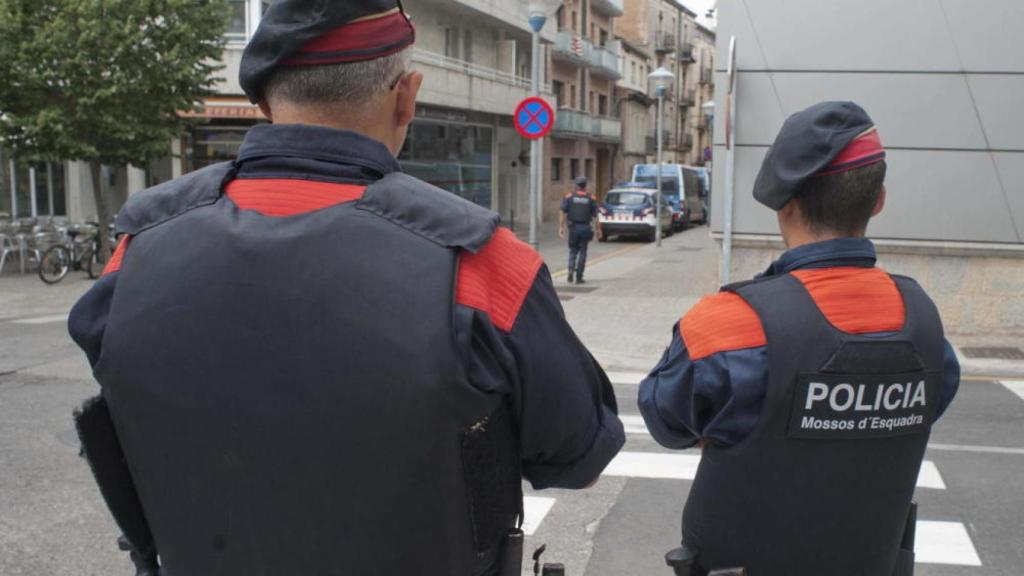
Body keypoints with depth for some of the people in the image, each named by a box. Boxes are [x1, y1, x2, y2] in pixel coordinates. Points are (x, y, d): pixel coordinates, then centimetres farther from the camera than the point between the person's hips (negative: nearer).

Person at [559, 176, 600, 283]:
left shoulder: (569, 197, 1)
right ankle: (579, 277, 6)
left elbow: (563, 213, -4)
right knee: (582, 252, 7)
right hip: (585, 228, 0)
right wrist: (598, 229, 6)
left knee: (573, 251, 15)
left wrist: (561, 227, -1)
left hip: (573, 227, 0)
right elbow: (595, 216, -2)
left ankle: (571, 268, -9)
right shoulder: (591, 198, 0)